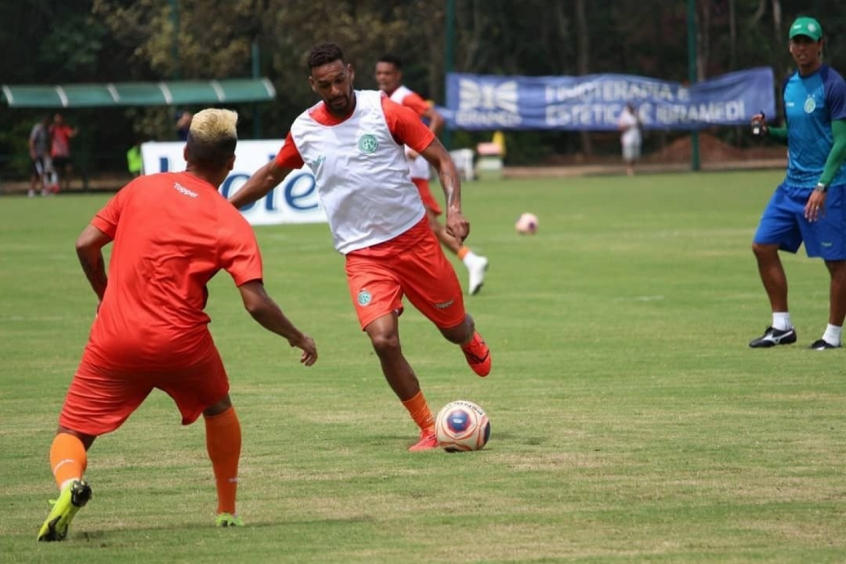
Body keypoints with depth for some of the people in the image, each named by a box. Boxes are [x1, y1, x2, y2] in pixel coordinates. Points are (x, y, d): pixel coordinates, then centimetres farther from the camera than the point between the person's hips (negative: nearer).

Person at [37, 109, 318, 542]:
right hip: (181, 343, -1)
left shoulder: (141, 188, 5)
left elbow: (86, 244, 5)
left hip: (114, 339, 1)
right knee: (218, 408, 30)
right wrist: (298, 338, 8)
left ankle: (69, 482, -26)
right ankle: (227, 511, 34)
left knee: (72, 434, 8)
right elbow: (256, 303, -9)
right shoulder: (231, 224, -3)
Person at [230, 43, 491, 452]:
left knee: (454, 328, 11)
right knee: (384, 340, -19)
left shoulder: (383, 110, -8)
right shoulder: (303, 130, 0)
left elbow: (440, 159, -4)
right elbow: (271, 175, 19)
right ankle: (429, 430, -2)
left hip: (414, 238, -1)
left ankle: (472, 343, 52)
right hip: (363, 255, 1)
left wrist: (453, 208, -19)